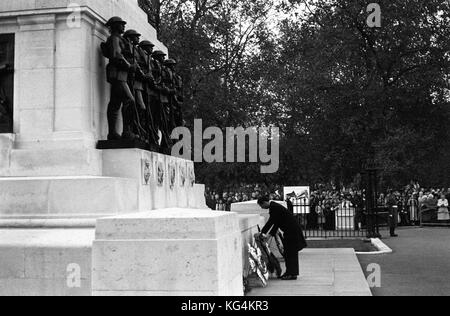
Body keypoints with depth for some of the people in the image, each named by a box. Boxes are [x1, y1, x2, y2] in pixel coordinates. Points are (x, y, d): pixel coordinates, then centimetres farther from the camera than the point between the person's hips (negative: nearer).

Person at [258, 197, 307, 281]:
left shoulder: (274, 207, -18)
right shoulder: (273, 206, 13)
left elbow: (271, 222, -21)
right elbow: (275, 222, 17)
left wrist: (263, 233, -17)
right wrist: (272, 234, 13)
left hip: (292, 231, -10)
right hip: (291, 230, 10)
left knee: (290, 252, -6)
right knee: (290, 252, 14)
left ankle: (292, 274, -2)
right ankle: (291, 272, 21)